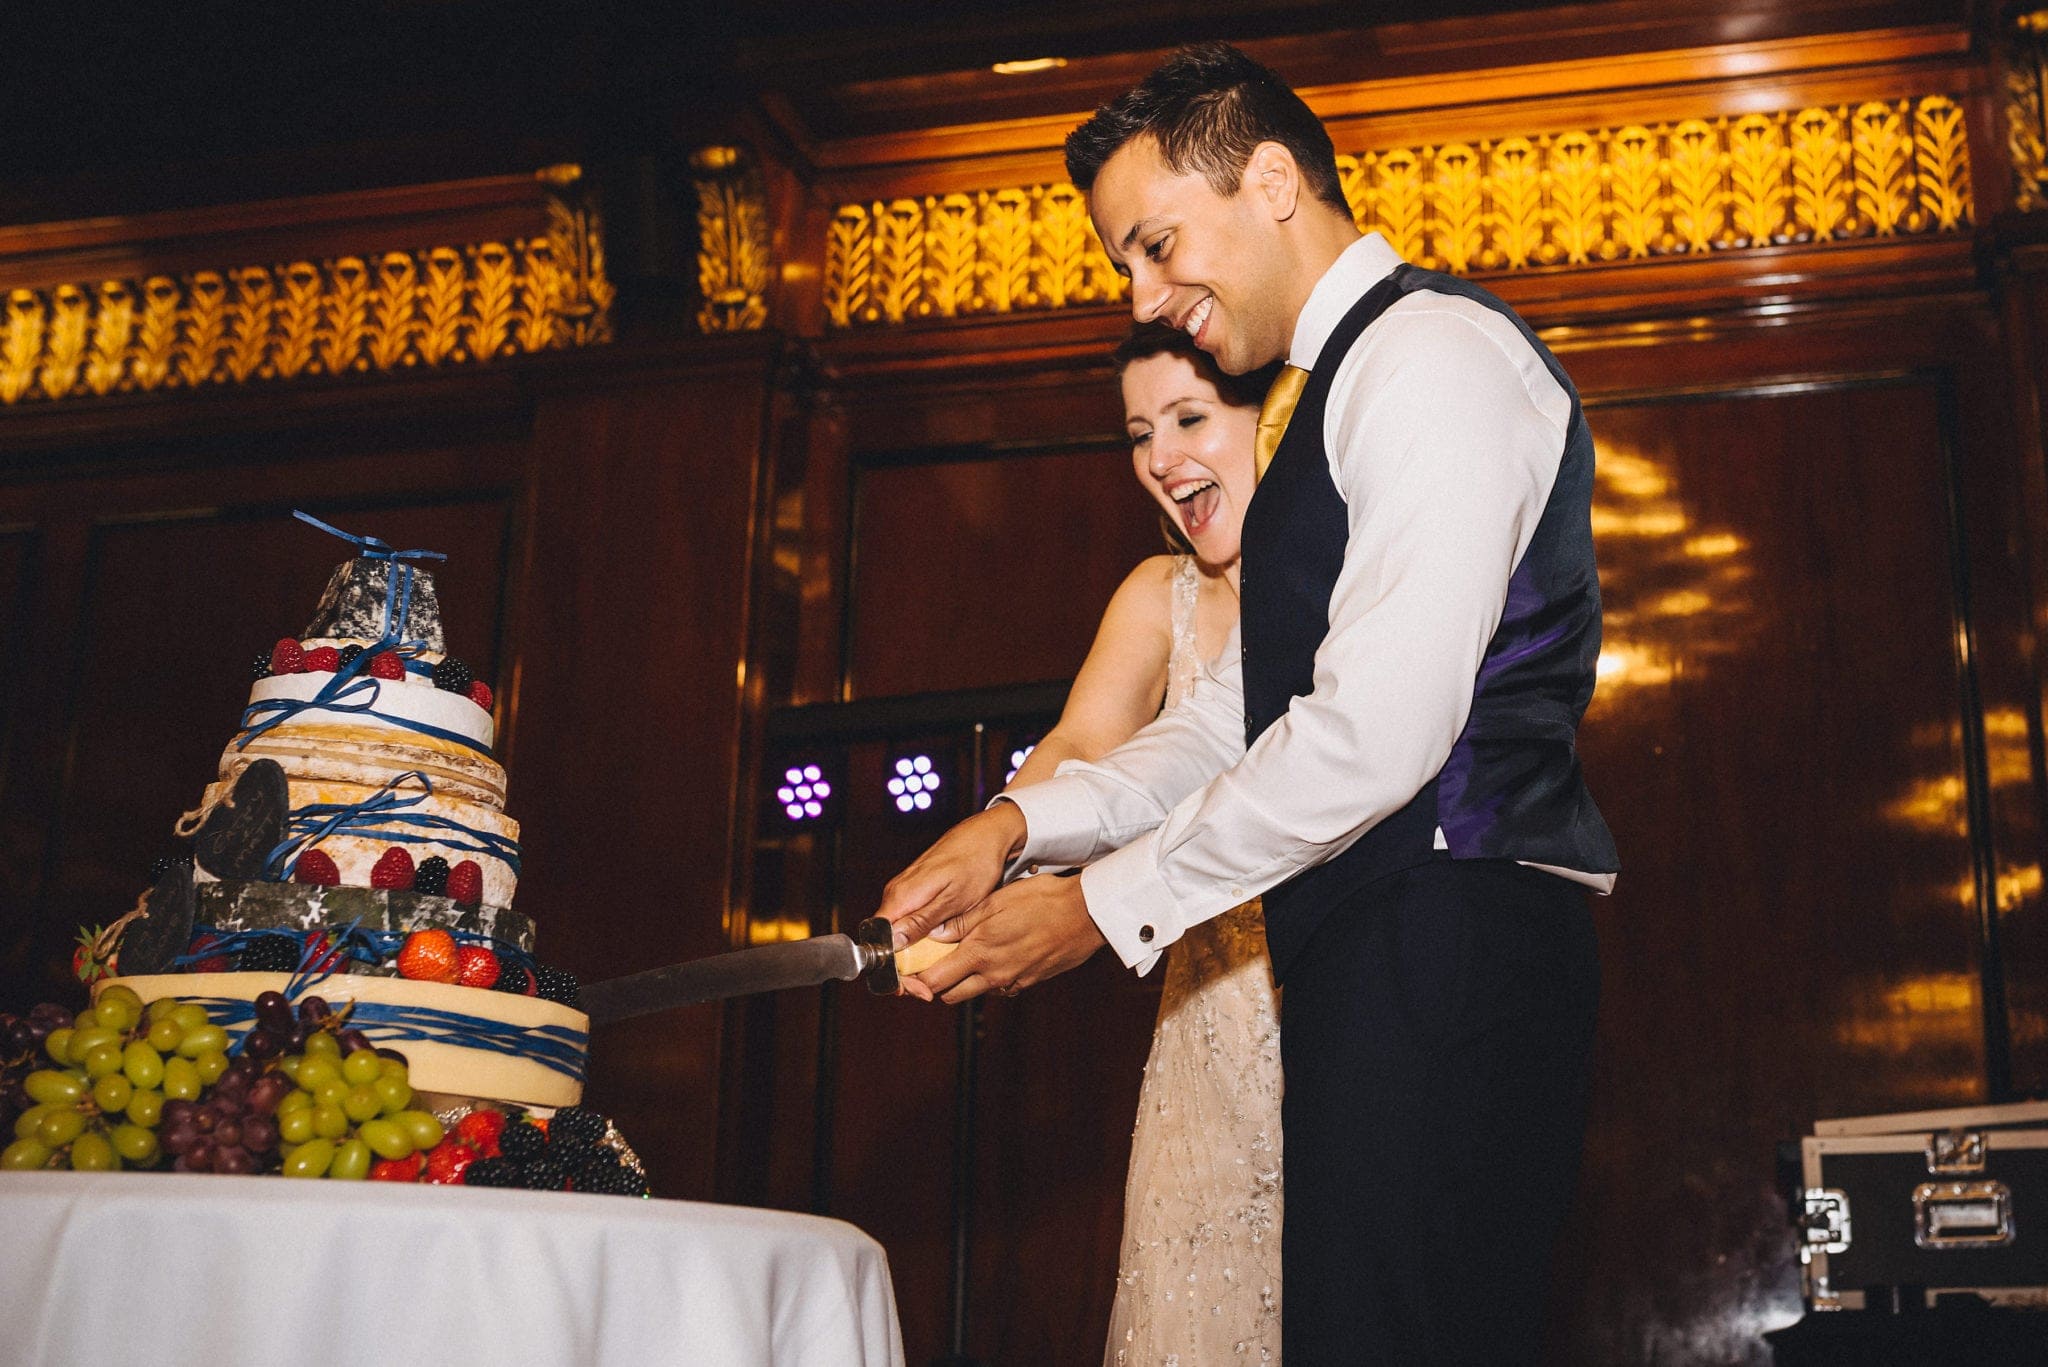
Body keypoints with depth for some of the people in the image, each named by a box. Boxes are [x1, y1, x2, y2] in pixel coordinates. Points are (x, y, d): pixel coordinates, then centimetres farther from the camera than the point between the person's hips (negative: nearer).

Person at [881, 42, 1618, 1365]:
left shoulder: (1429, 353, -8)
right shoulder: (1341, 386, 24)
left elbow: (1379, 730, -18)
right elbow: (1241, 715, 21)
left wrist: (1106, 906, -11)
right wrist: (1024, 823, 7)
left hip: (1444, 945, -9)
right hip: (1377, 954, 9)